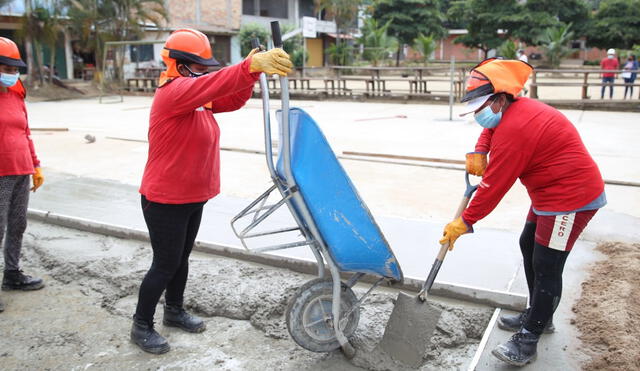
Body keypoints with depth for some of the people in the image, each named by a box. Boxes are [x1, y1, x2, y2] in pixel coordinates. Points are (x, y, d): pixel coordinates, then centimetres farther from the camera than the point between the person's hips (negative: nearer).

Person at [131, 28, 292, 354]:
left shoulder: (196, 95, 9)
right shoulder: (172, 92, -21)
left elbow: (233, 100, 7)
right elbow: (212, 84, -39)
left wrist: (250, 72, -11)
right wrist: (251, 66, -53)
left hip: (192, 197, 9)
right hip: (164, 201, -9)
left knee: (182, 258, 20)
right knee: (165, 264, 2)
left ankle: (175, 311, 38)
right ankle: (141, 326, 20)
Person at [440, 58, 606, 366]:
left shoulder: (514, 130, -27)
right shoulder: (517, 109, 4)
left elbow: (493, 187, -24)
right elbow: (491, 129, 24)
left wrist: (464, 223, -15)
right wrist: (479, 152, 2)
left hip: (571, 198, -11)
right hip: (551, 192, 11)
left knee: (546, 267, -7)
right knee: (529, 246, 19)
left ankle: (528, 339, 3)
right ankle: (538, 316, 33)